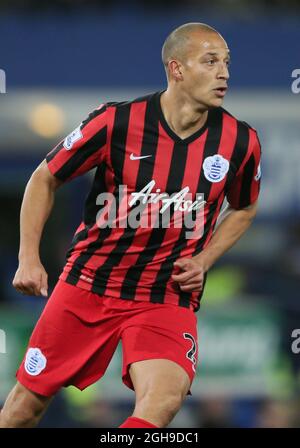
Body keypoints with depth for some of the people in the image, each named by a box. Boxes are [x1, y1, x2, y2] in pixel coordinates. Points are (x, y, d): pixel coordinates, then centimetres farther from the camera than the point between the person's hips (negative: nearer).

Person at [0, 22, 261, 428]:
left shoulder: (240, 142, -7)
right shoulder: (116, 122, -14)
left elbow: (244, 209, 15)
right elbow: (45, 179, 1)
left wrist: (204, 259, -1)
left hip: (168, 296, 0)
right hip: (88, 283, 0)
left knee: (165, 398, -28)